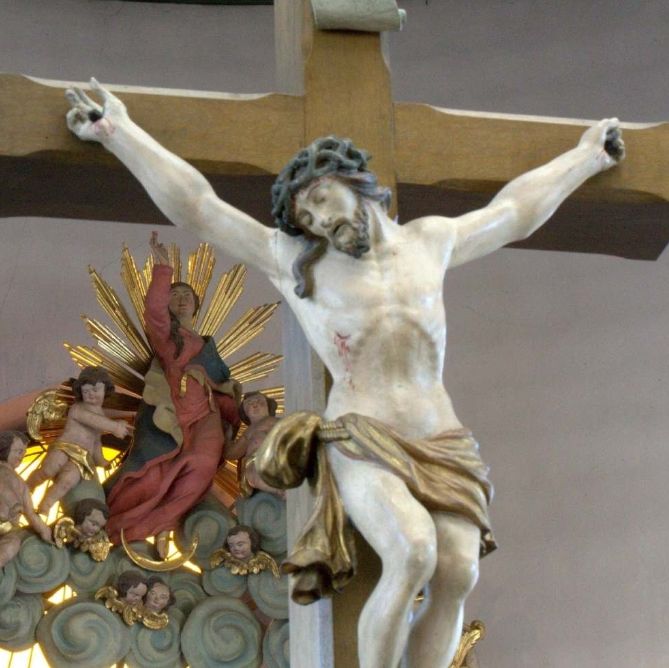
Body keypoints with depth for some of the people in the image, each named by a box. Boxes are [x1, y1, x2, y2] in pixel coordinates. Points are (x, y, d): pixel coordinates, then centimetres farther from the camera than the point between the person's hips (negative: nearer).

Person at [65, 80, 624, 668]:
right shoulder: (294, 261, 8)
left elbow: (514, 212, 32)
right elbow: (197, 206, 5)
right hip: (362, 448, -3)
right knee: (413, 554, -30)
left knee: (459, 574, -21)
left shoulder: (430, 241, 18)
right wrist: (120, 132, 1)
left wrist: (586, 157, 41)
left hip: (444, 446, 4)